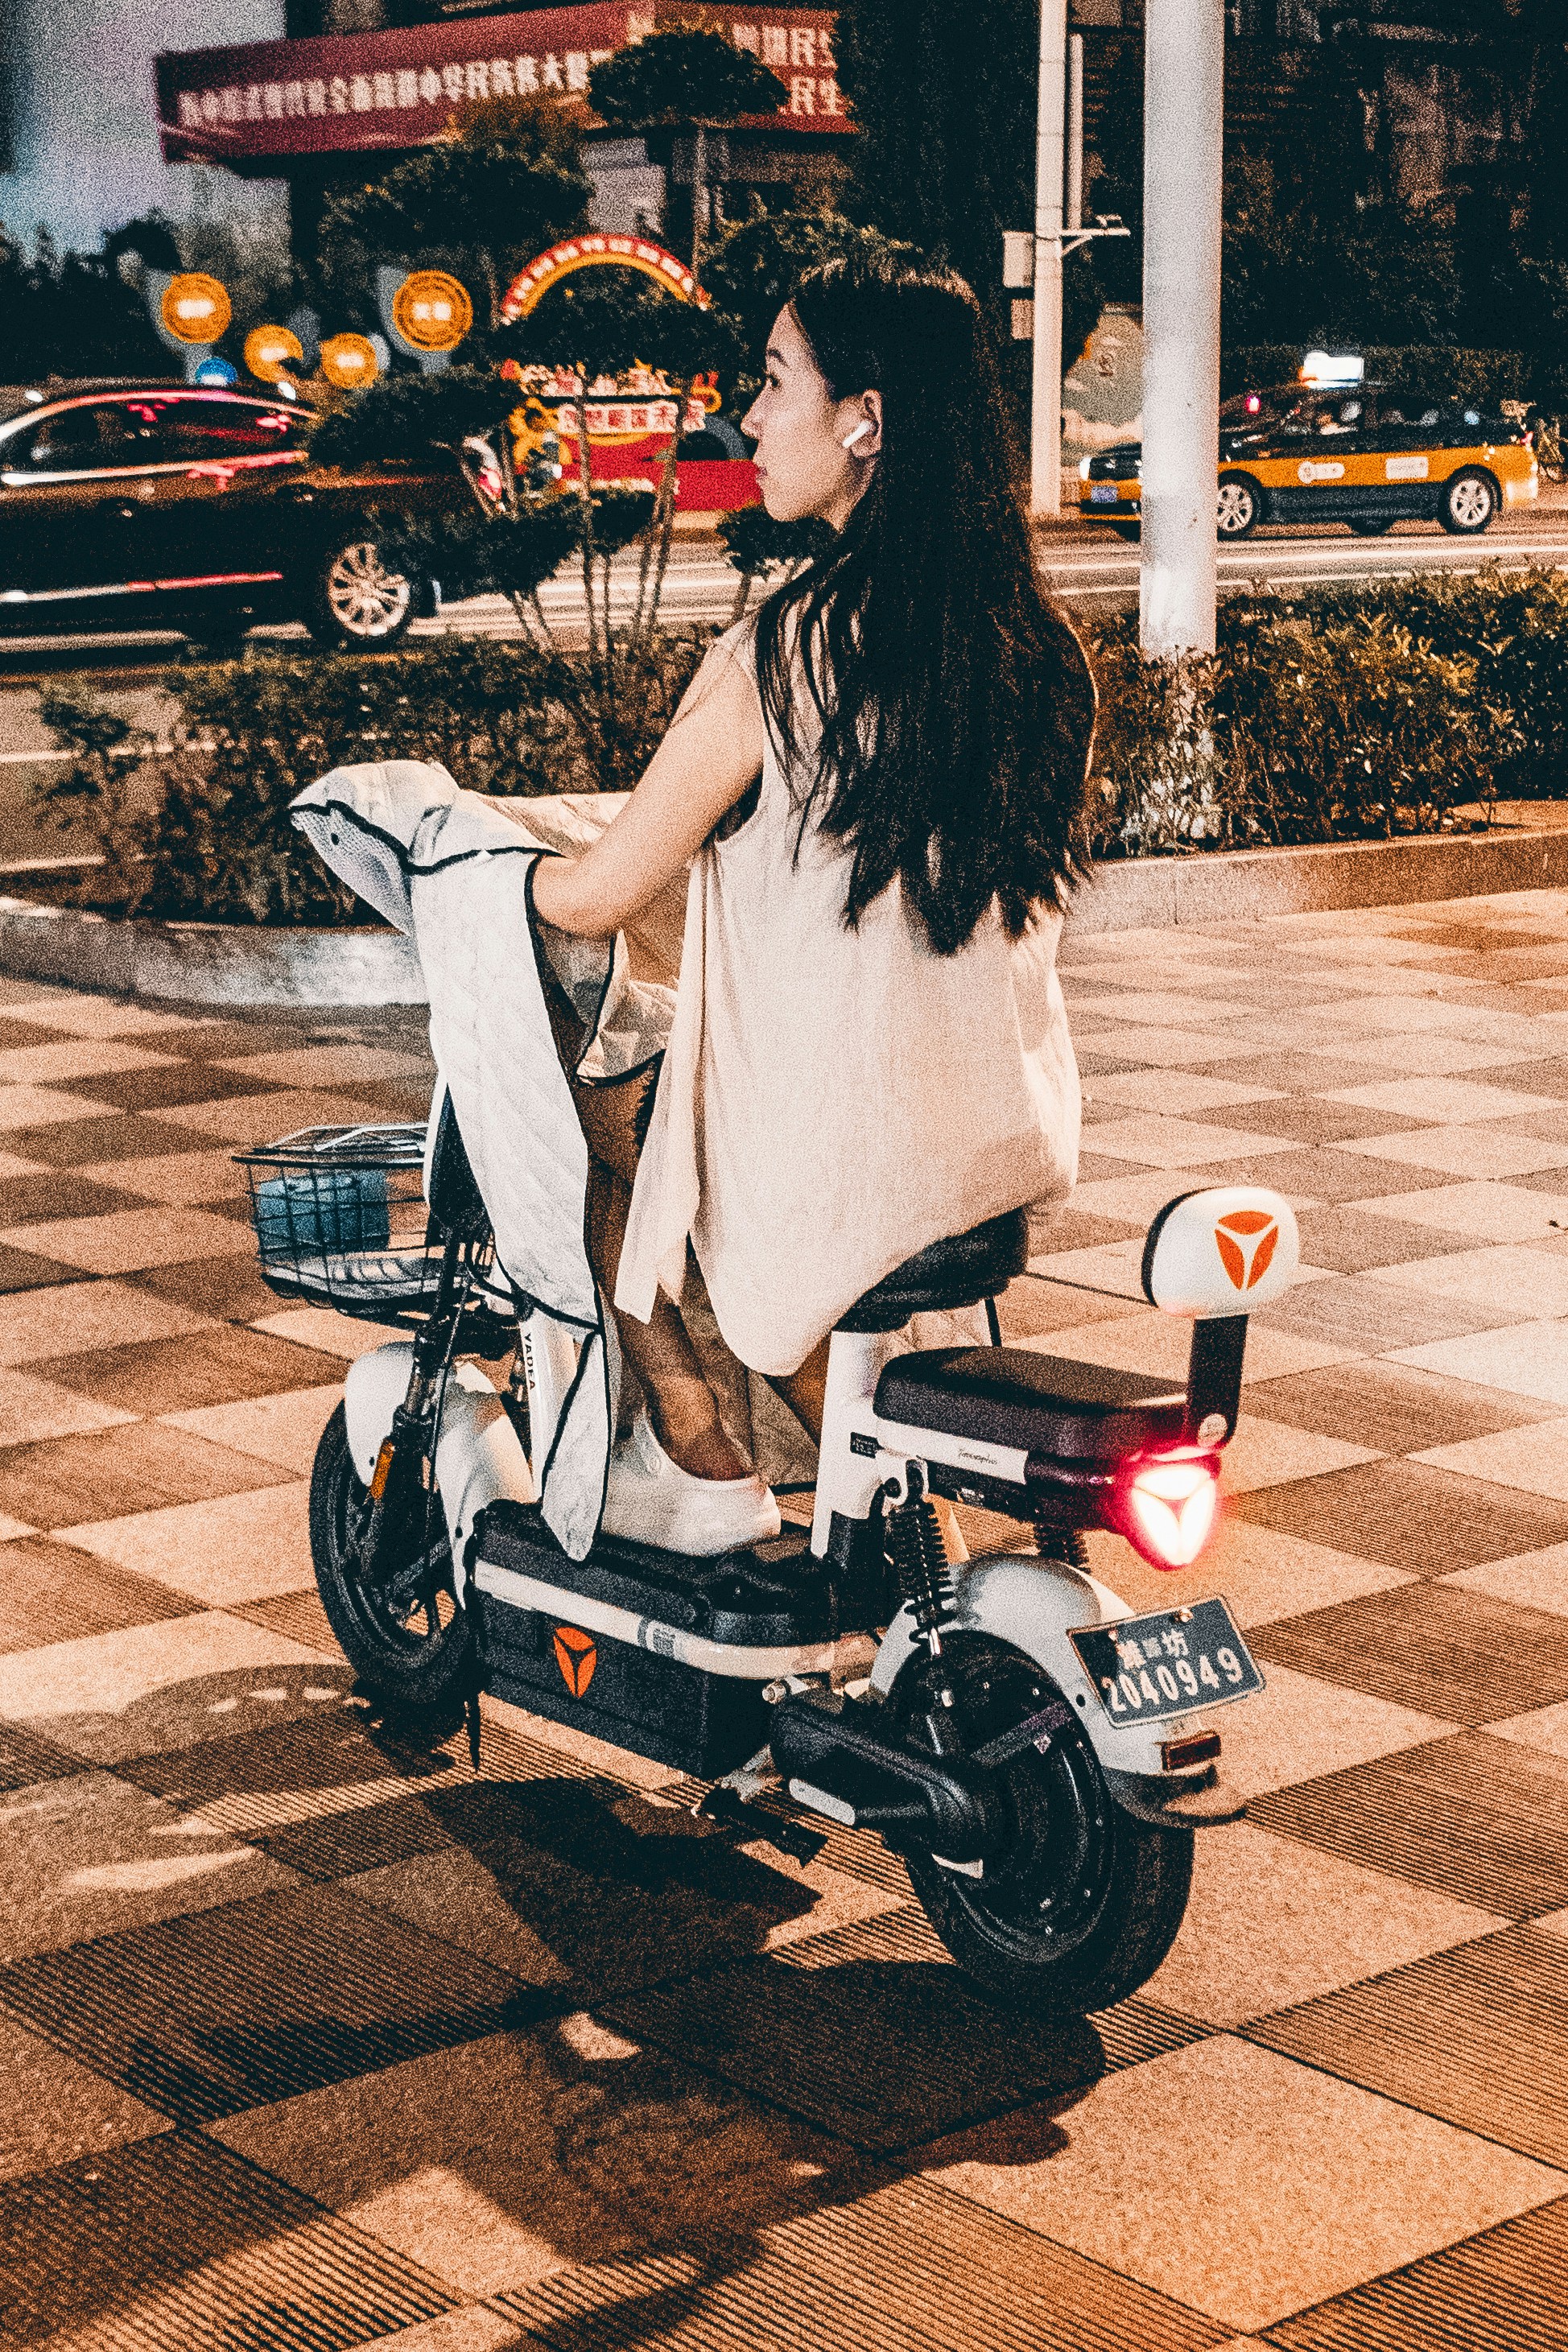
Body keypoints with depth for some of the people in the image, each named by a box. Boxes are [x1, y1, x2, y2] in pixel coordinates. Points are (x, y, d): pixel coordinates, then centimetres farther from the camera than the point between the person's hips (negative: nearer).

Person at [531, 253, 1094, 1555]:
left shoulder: (787, 652, -19)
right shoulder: (1036, 643, 1)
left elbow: (601, 897, -12)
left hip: (832, 1155, -6)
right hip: (1019, 1141, 7)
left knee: (583, 1122, 20)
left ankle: (704, 1469, 22)